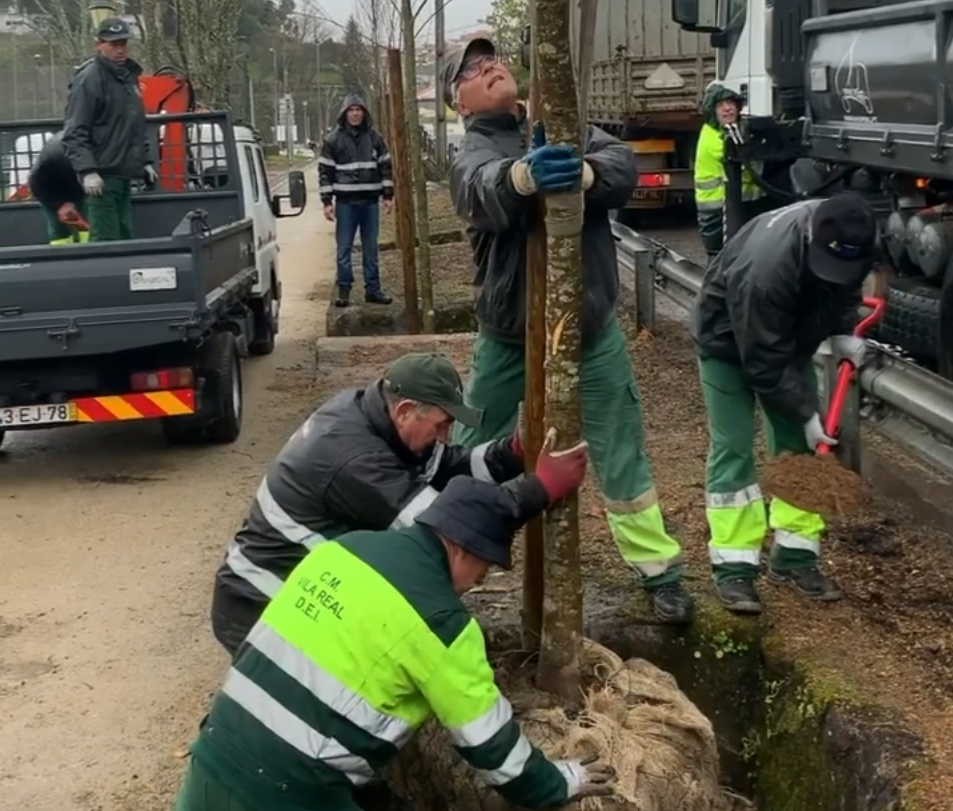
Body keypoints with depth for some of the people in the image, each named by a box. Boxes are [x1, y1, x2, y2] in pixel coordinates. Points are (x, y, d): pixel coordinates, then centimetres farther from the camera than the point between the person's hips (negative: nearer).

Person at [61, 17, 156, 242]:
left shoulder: (128, 76, 18)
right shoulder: (90, 78, -10)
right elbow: (74, 133, -16)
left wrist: (145, 161, 25)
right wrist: (87, 171, -24)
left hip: (123, 175, 9)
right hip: (102, 178, -9)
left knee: (125, 237, 11)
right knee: (105, 240, -11)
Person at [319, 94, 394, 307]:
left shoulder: (374, 137, 7)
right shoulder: (334, 139, 0)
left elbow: (385, 166, 12)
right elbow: (325, 171, 0)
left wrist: (388, 195, 5)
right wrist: (327, 202, -6)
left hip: (370, 201, 2)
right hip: (345, 202, -2)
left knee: (371, 248, 8)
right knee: (344, 248, -1)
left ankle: (373, 289, 14)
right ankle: (344, 290, 6)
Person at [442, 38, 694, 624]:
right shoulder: (472, 154, -8)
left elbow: (623, 167, -15)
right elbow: (486, 189, -33)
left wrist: (586, 173, -39)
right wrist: (524, 176, -56)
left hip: (592, 326, 2)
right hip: (509, 334, -1)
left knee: (622, 456, 9)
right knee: (473, 453, 12)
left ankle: (659, 570, 23)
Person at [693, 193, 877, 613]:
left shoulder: (845, 238, -22)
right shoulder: (765, 270, -43)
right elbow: (764, 363, -33)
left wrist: (843, 332, -11)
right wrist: (805, 413, -26)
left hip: (791, 335, 7)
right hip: (729, 341, -6)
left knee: (799, 444, 3)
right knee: (733, 448, -10)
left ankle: (794, 555, 11)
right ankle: (733, 567, -5)